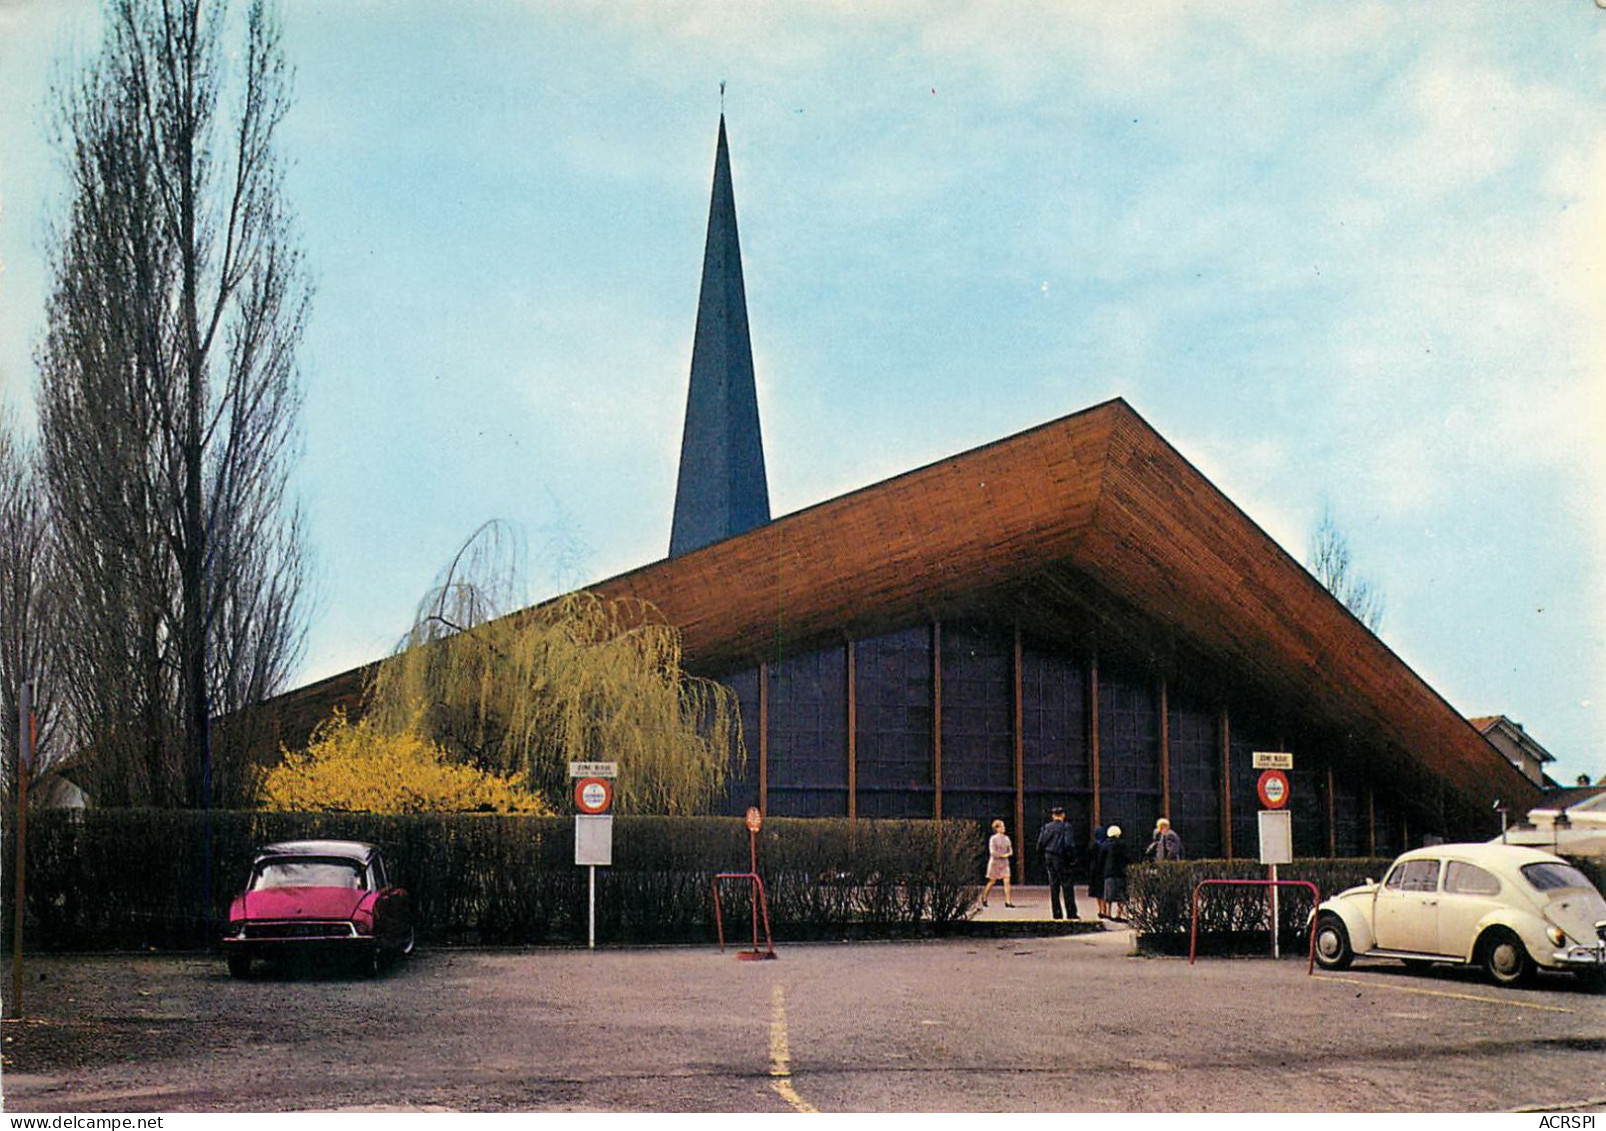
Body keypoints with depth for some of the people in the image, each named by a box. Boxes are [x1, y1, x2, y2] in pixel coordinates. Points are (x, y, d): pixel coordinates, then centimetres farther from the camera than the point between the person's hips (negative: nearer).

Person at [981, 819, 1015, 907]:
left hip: (1004, 863, 4)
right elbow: (992, 852, -13)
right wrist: (1002, 855, -16)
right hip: (995, 862, -4)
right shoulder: (993, 839, -6)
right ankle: (984, 897, 26)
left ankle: (1007, 902, -10)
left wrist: (1008, 854, -10)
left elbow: (1011, 851, 12)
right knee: (992, 882, 4)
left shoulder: (1006, 839, 10)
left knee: (1007, 881, -8)